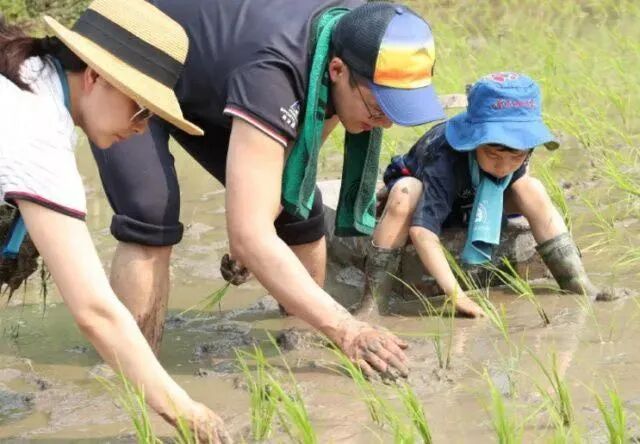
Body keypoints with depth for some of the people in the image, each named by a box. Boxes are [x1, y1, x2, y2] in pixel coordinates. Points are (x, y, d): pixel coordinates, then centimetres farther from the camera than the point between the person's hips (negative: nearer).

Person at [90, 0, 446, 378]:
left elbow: (304, 144, -1)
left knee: (299, 211, -2)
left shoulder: (359, 38, -21)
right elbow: (249, 237, -47)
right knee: (152, 222, -28)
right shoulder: (271, 72, -44)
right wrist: (345, 329, -52)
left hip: (207, 83, 7)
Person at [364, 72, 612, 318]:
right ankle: (373, 302, -38)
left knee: (532, 190, -18)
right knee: (405, 195, -40)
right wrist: (455, 294, -56)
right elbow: (422, 230, -51)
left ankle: (578, 284, -12)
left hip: (469, 202, 5)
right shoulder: (444, 160, -44)